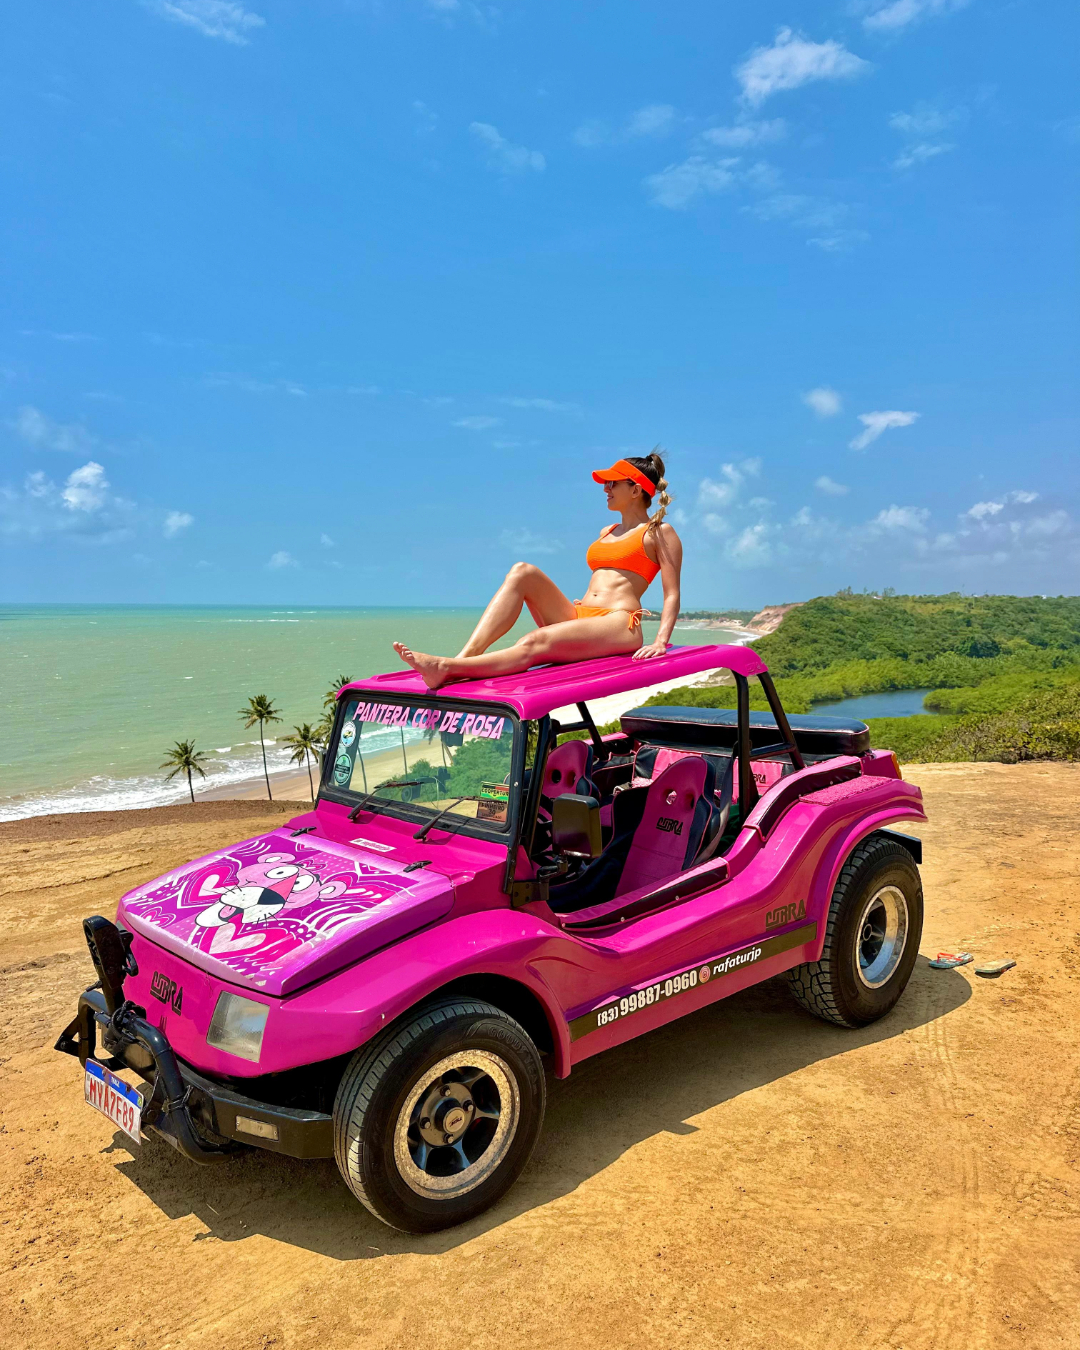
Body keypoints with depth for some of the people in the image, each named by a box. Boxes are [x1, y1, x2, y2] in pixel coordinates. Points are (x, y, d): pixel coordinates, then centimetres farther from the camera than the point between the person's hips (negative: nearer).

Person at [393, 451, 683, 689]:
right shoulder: (607, 532, 29)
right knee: (522, 572, -15)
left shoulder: (659, 532, 7)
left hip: (619, 625, -7)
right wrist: (571, 609, 17)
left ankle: (446, 669, -50)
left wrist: (661, 641, -16)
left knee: (533, 643, -33)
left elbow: (672, 594, -1)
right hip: (579, 617, 7)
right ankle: (466, 655, -34)